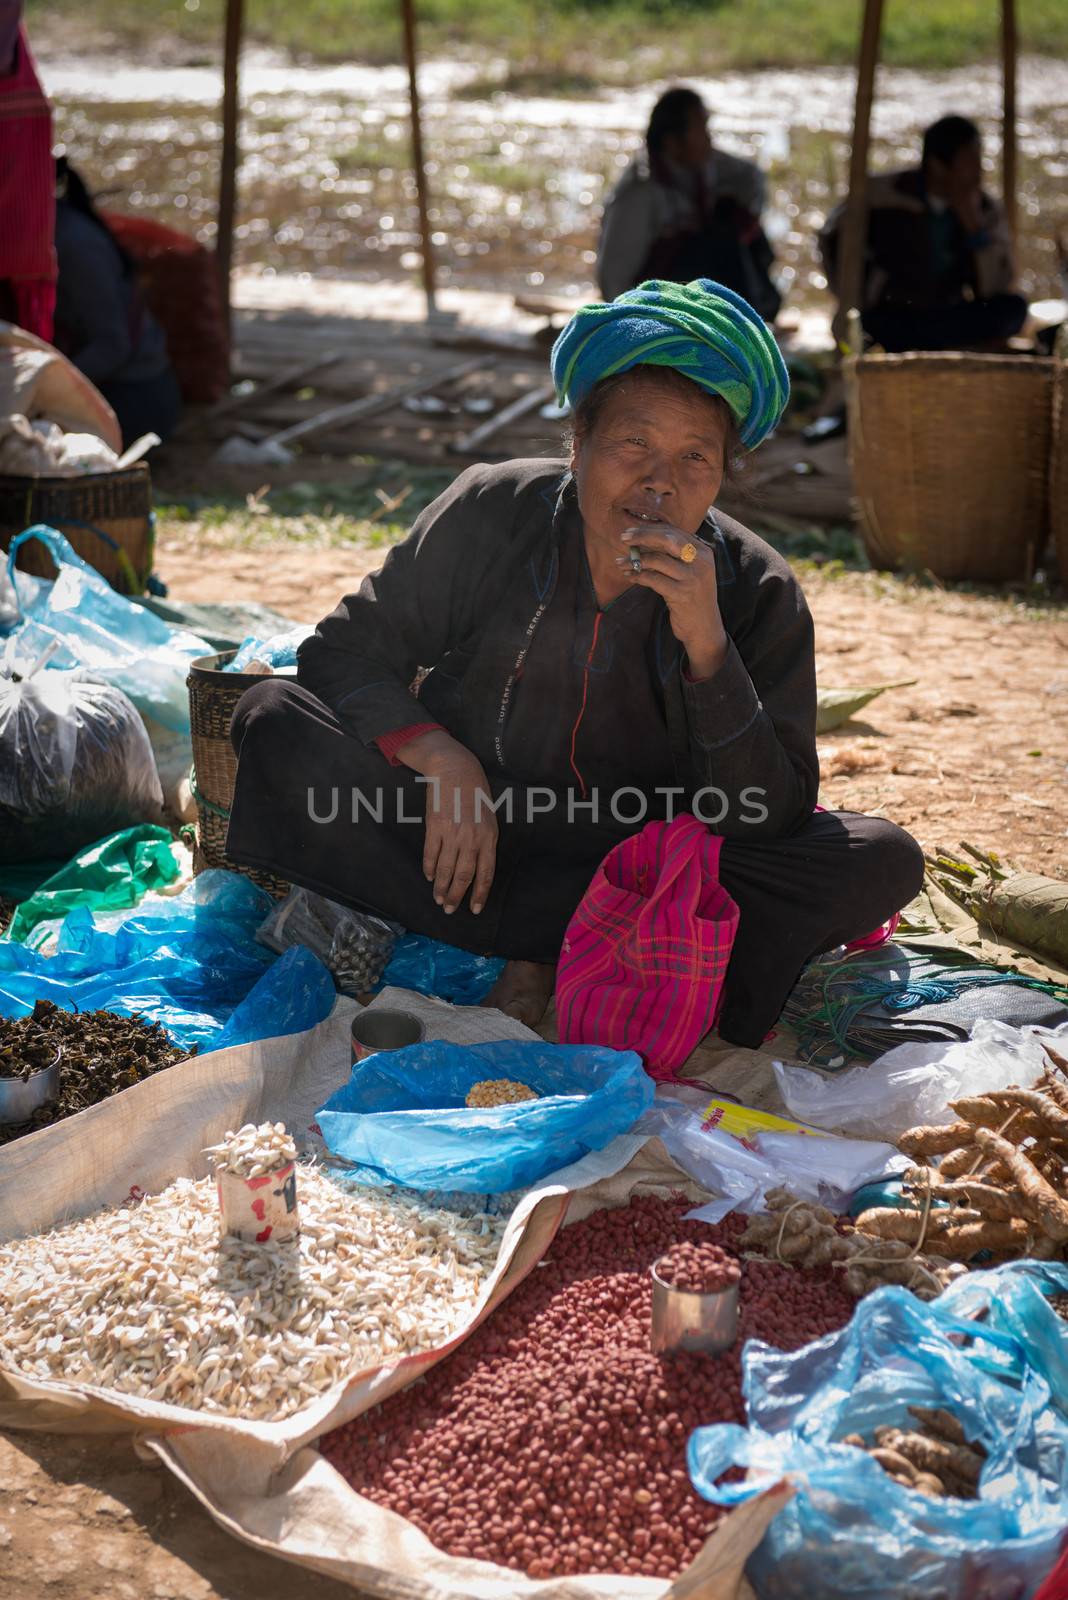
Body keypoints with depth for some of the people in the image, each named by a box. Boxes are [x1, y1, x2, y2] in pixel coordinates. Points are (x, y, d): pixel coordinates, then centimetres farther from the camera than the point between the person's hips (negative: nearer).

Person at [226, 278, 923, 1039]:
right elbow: (343, 653, -3)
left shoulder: (760, 595, -9)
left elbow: (770, 820, -15)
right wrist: (439, 760, -21)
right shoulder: (490, 514, -8)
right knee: (274, 719, -21)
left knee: (883, 860, -22)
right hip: (464, 850, 1)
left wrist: (706, 645, -28)